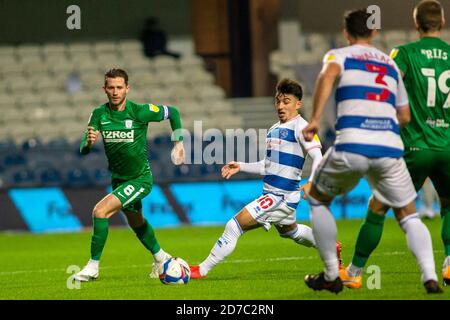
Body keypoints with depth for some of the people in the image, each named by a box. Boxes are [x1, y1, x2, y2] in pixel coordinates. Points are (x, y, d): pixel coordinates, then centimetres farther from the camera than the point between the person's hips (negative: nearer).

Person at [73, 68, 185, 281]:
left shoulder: (139, 112, -20)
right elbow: (83, 149, -15)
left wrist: (178, 142, -4)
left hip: (140, 178, -6)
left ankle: (93, 267, -14)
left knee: (100, 211, -22)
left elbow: (172, 112, -3)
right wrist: (89, 142, -38)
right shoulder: (99, 114, -9)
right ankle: (161, 258, 50)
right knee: (136, 223, 25)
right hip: (118, 178, 6)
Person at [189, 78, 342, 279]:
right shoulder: (274, 129, 13)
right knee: (291, 231, 33)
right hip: (272, 194, 10)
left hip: (282, 197, -10)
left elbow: (317, 158, -22)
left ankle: (202, 270, -10)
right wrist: (241, 167, 13)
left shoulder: (300, 127, -13)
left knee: (235, 225, -15)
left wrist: (312, 183, -39)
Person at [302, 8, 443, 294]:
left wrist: (315, 119, -16)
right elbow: (405, 116, 28)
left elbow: (328, 75, -11)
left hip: (351, 146, -3)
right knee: (409, 215, 15)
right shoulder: (391, 64, 26)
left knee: (317, 200, 22)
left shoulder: (339, 55, 14)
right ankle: (430, 277, -8)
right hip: (390, 148, 3)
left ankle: (332, 276, 17)